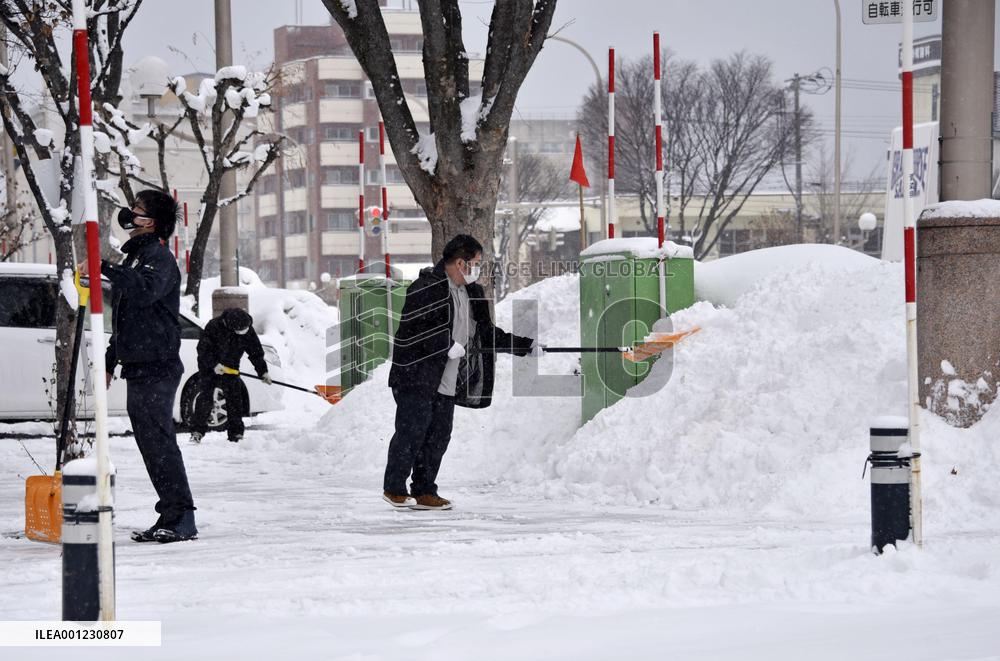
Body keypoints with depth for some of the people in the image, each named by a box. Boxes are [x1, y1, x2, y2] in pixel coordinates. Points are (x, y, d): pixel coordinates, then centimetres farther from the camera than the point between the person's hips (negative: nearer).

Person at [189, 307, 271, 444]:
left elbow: (256, 352, -2)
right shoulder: (213, 326, -23)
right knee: (205, 400, -10)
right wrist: (214, 364, -31)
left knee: (235, 400, -2)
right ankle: (197, 432, -4)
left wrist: (263, 372, -8)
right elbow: (203, 349, -20)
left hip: (230, 369, 3)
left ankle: (236, 433, 4)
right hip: (209, 368, -3)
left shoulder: (248, 331, -12)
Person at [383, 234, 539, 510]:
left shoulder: (472, 294, 15)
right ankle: (394, 489, 5)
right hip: (416, 376, -8)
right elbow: (411, 328, -19)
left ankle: (424, 492, 16)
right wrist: (447, 345, -20)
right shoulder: (426, 288, -12)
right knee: (412, 433, -6)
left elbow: (487, 333, 21)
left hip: (447, 383, 8)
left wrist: (526, 345, 14)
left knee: (438, 437, 8)